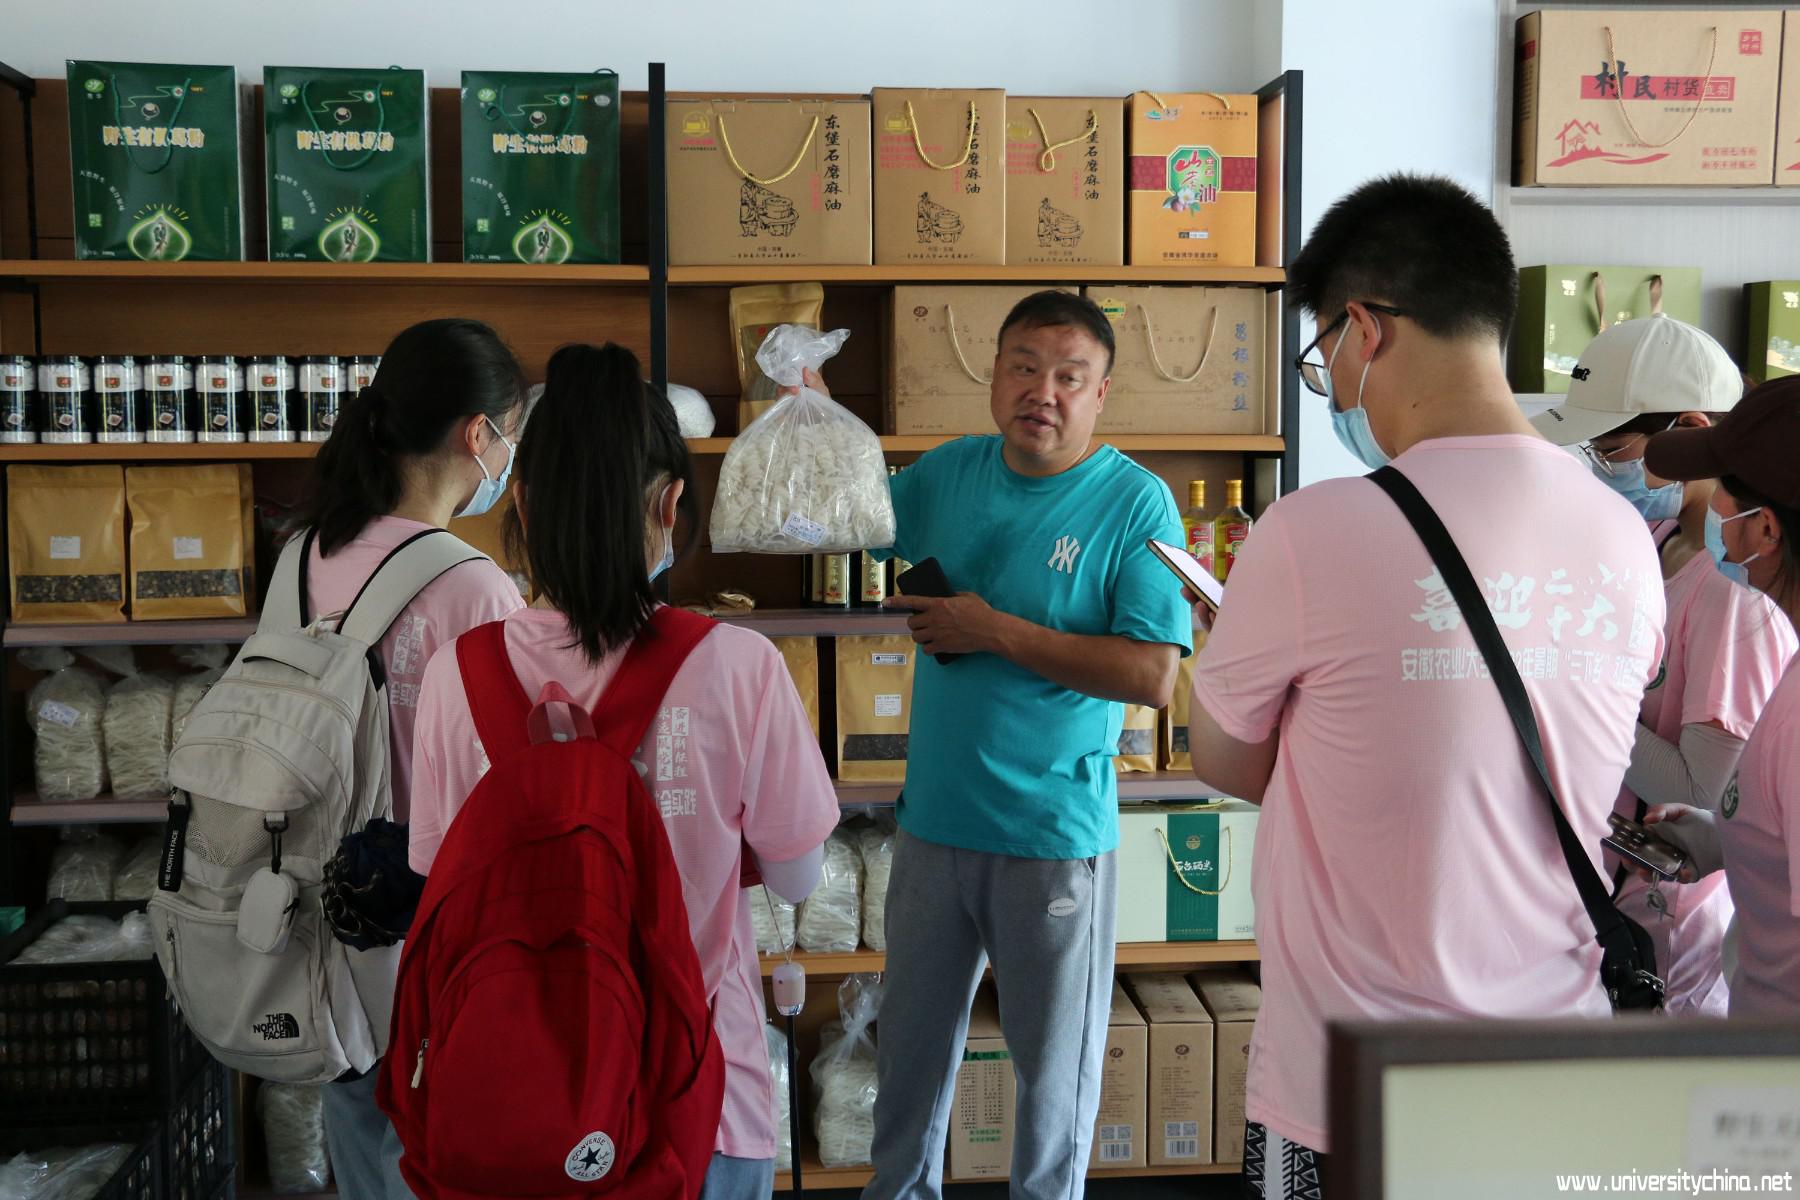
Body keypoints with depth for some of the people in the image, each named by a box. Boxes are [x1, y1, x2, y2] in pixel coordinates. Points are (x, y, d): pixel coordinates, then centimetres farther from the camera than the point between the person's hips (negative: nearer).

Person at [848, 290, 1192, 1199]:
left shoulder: (1135, 502, -13)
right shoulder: (949, 471, 3)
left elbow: (1154, 677, -21)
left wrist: (998, 632, -20)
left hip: (1055, 832, -5)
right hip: (933, 819, 5)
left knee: (1054, 1063, 14)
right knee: (911, 1041, 22)